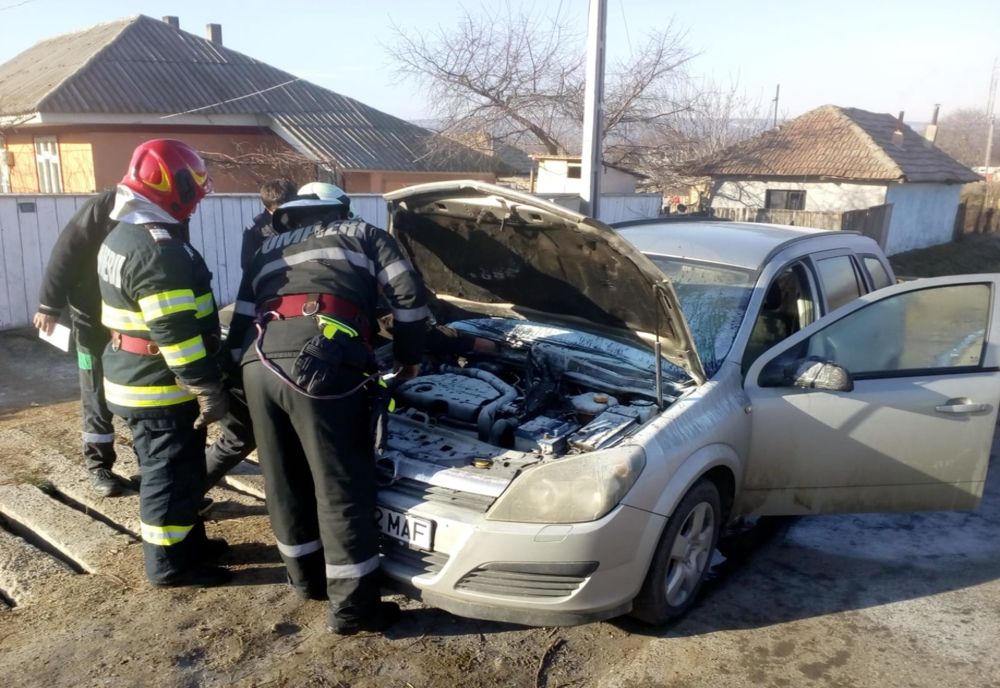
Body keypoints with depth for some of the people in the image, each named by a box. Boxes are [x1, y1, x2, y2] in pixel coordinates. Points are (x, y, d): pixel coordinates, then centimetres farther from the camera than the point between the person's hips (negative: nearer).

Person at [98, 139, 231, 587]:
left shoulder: (122, 237, 11)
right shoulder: (158, 250, -24)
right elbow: (176, 333, -26)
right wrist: (209, 390, -20)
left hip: (134, 379, 10)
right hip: (162, 388, -10)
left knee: (175, 470, 21)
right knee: (172, 475, 3)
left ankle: (189, 544, 35)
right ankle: (169, 564, 17)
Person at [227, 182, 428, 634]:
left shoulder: (269, 249, 36)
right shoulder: (362, 235, 27)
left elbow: (241, 324, 30)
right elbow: (409, 294, 15)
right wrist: (408, 357, 27)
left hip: (258, 362, 5)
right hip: (322, 361, -4)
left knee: (285, 481, 18)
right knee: (340, 487, 3)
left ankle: (306, 578, 35)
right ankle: (352, 606, 12)